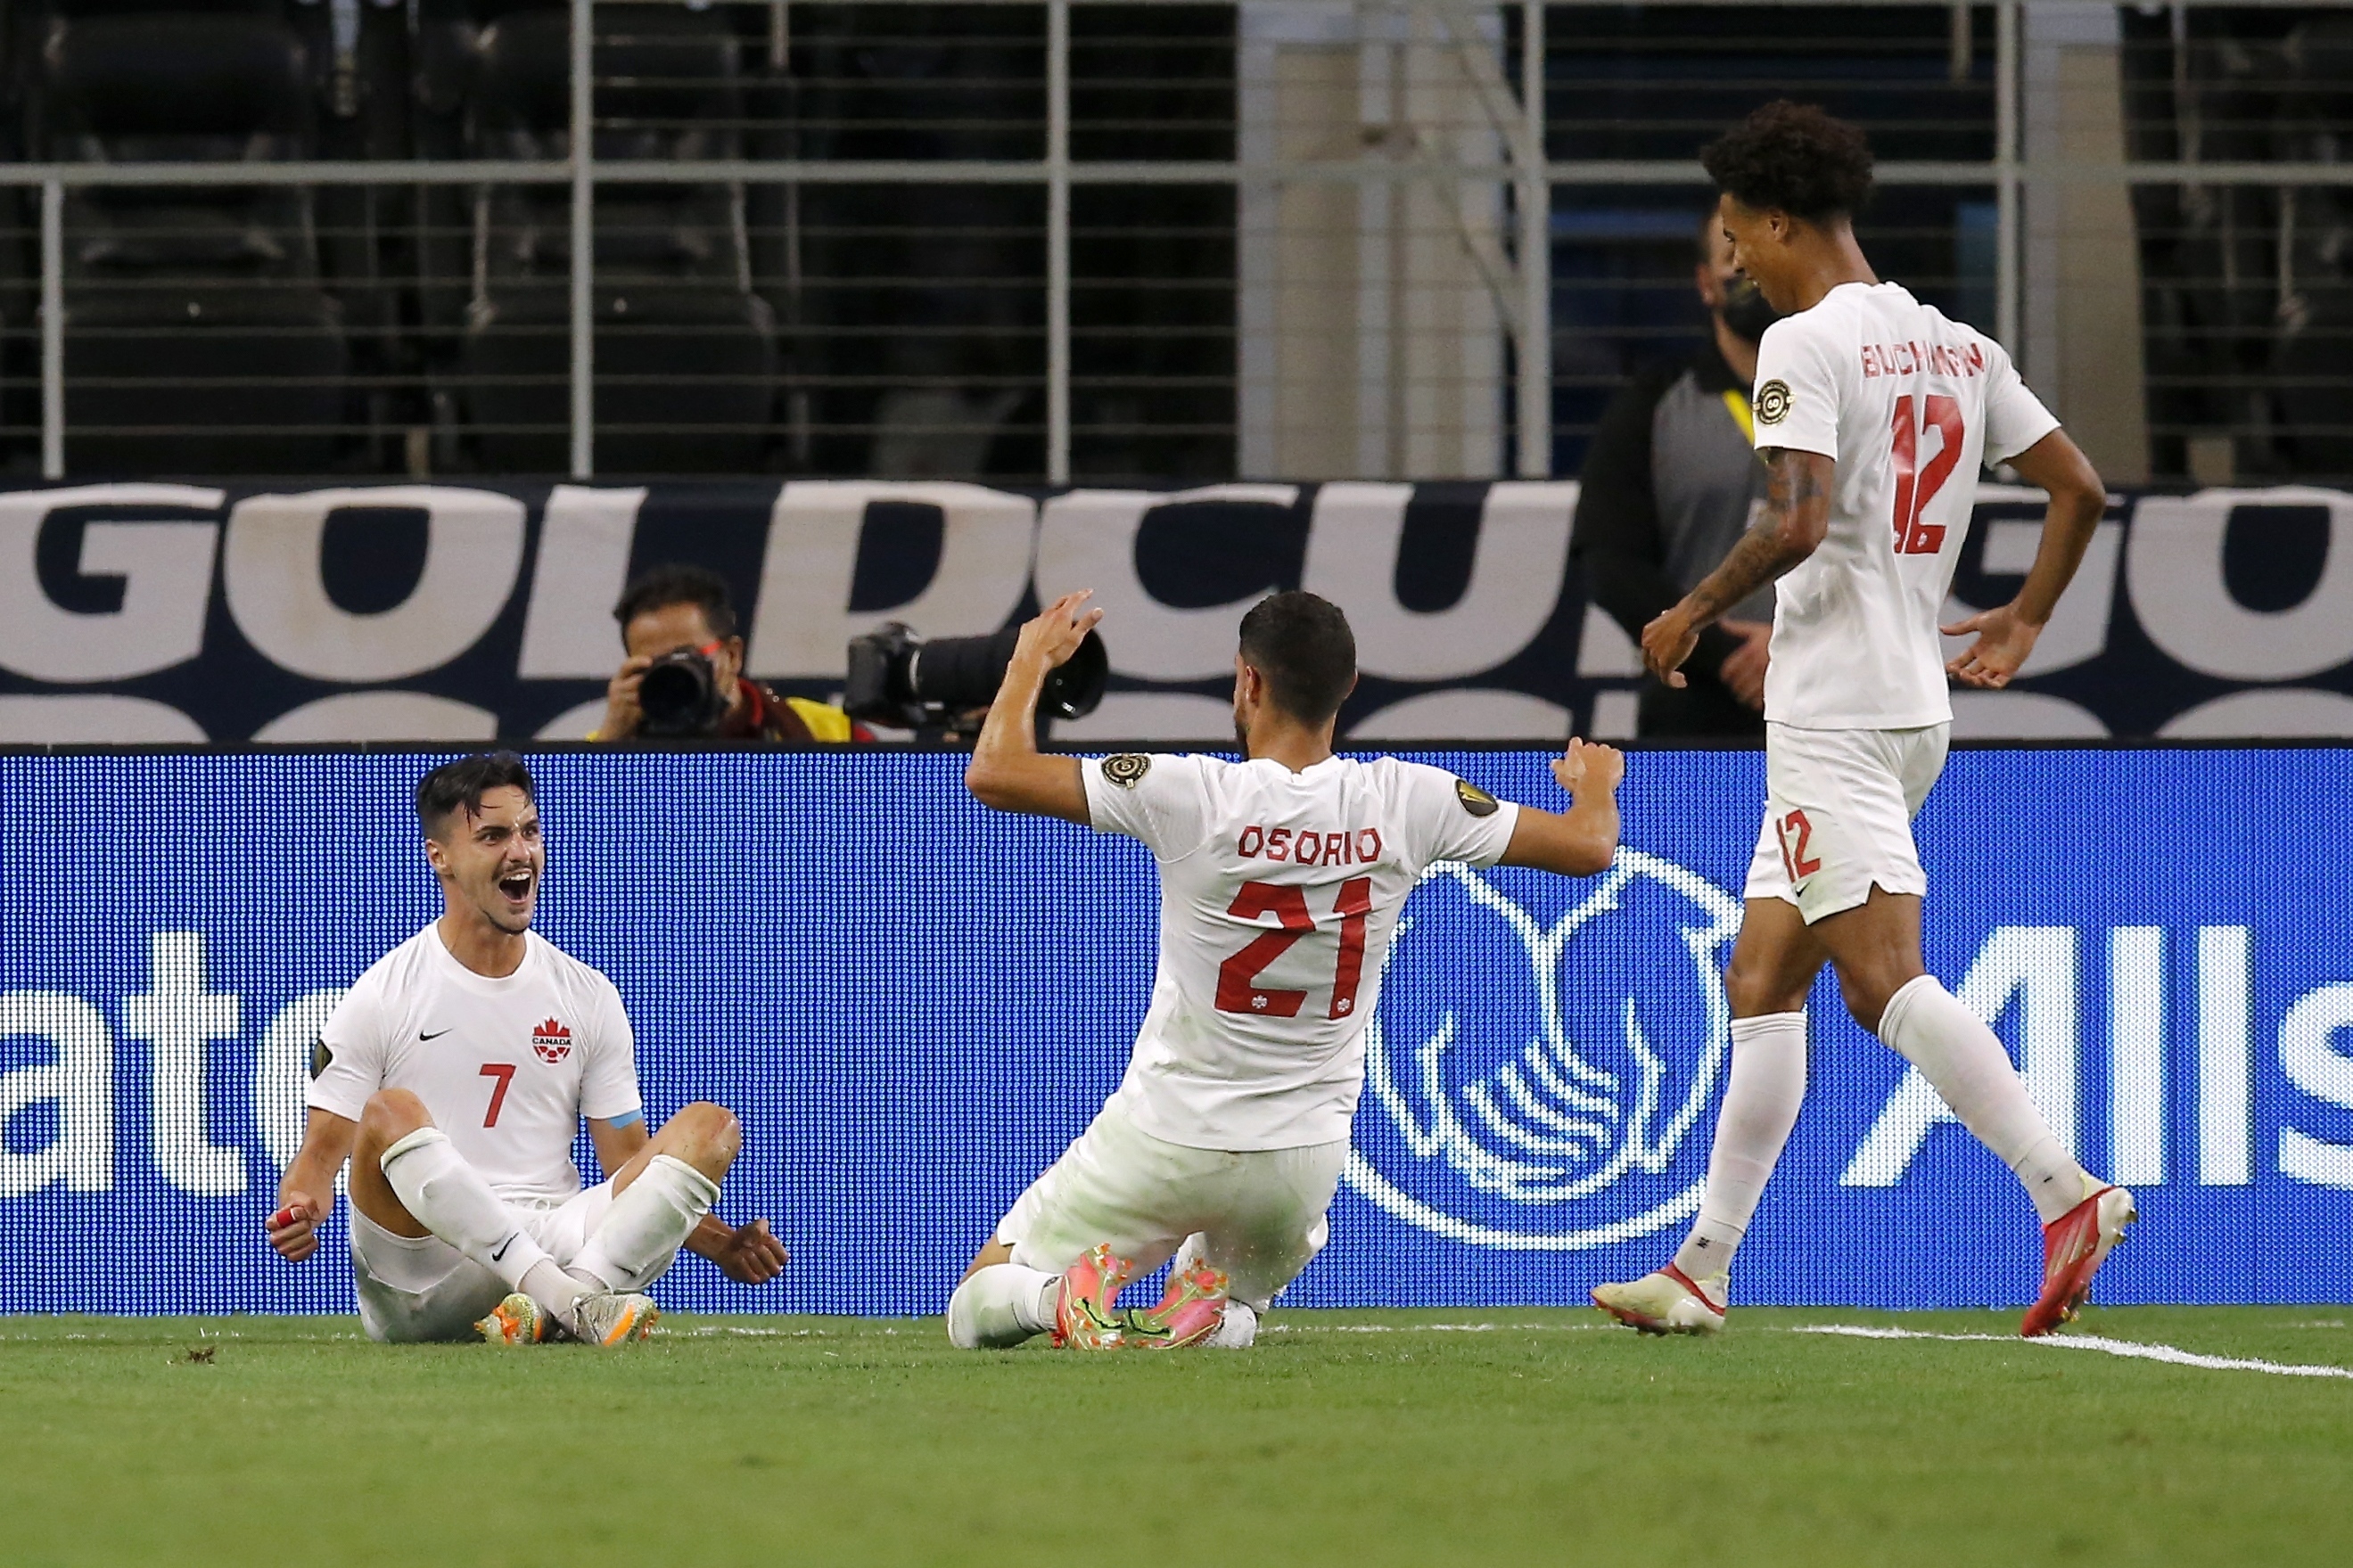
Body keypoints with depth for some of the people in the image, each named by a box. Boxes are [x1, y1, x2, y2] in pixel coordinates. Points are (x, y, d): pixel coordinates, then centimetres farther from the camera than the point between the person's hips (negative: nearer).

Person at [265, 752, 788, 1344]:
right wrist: (297, 1214, -21)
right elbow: (324, 1149, 2)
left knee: (710, 1125, -12)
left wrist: (722, 1245, -3)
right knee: (391, 1114, -31)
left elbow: (630, 1162, 14)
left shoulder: (589, 996, 15)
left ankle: (555, 1306, -34)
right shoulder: (381, 997, 5)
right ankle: (571, 1299, -43)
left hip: (554, 1245, 4)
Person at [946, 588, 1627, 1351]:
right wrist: (1596, 782, 23)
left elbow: (993, 773, -15)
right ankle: (1222, 1311, -3)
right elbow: (1589, 846, -1)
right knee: (1235, 1307, 33)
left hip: (1164, 1138, -2)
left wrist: (1032, 659, 4)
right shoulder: (1405, 802, -10)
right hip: (1304, 1163, 2)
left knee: (977, 1309, 14)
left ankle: (1060, 1293, -20)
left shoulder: (1193, 795, -18)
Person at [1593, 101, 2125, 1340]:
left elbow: (1798, 522, -21)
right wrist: (2025, 620, 27)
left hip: (1833, 714, -9)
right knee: (1761, 984, 12)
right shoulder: (1956, 347, 14)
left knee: (1882, 976, -16)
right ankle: (1706, 1266, 13)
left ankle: (2066, 1192, -29)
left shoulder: (1805, 344, -10)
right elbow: (2078, 486, 15)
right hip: (1916, 707, 9)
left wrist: (1693, 613, -7)